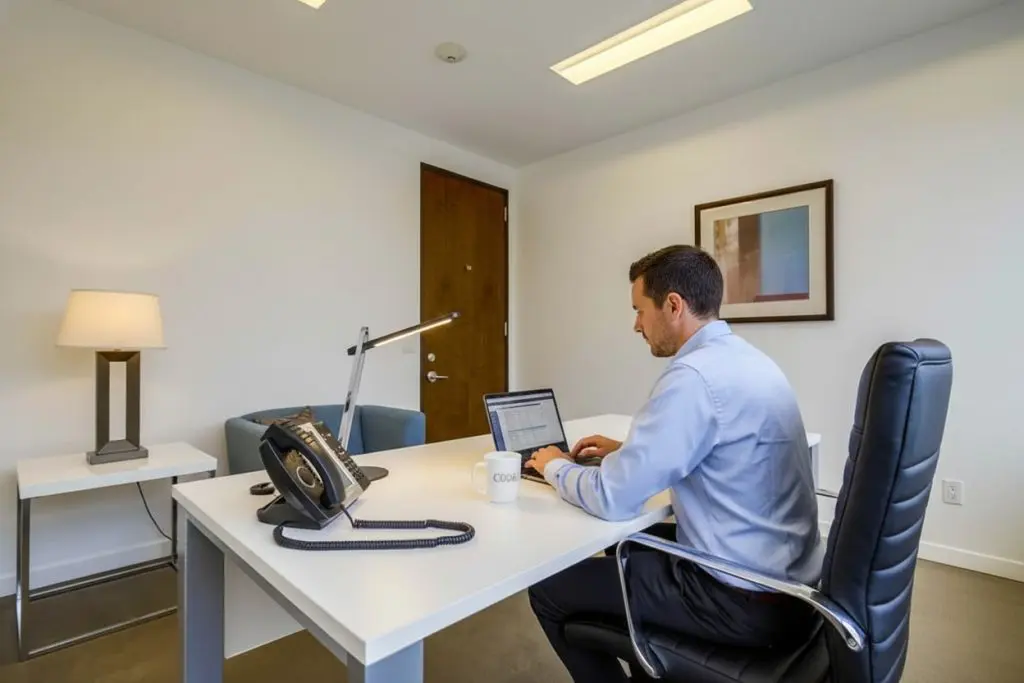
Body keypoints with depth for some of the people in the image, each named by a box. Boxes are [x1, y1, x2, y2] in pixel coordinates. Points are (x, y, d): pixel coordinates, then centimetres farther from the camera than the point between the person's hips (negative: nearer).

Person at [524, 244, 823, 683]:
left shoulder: (695, 376, -25)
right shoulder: (745, 359, 5)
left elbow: (612, 499, -23)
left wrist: (554, 467, -4)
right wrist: (626, 451, 14)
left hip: (746, 599, -9)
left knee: (548, 590, 0)